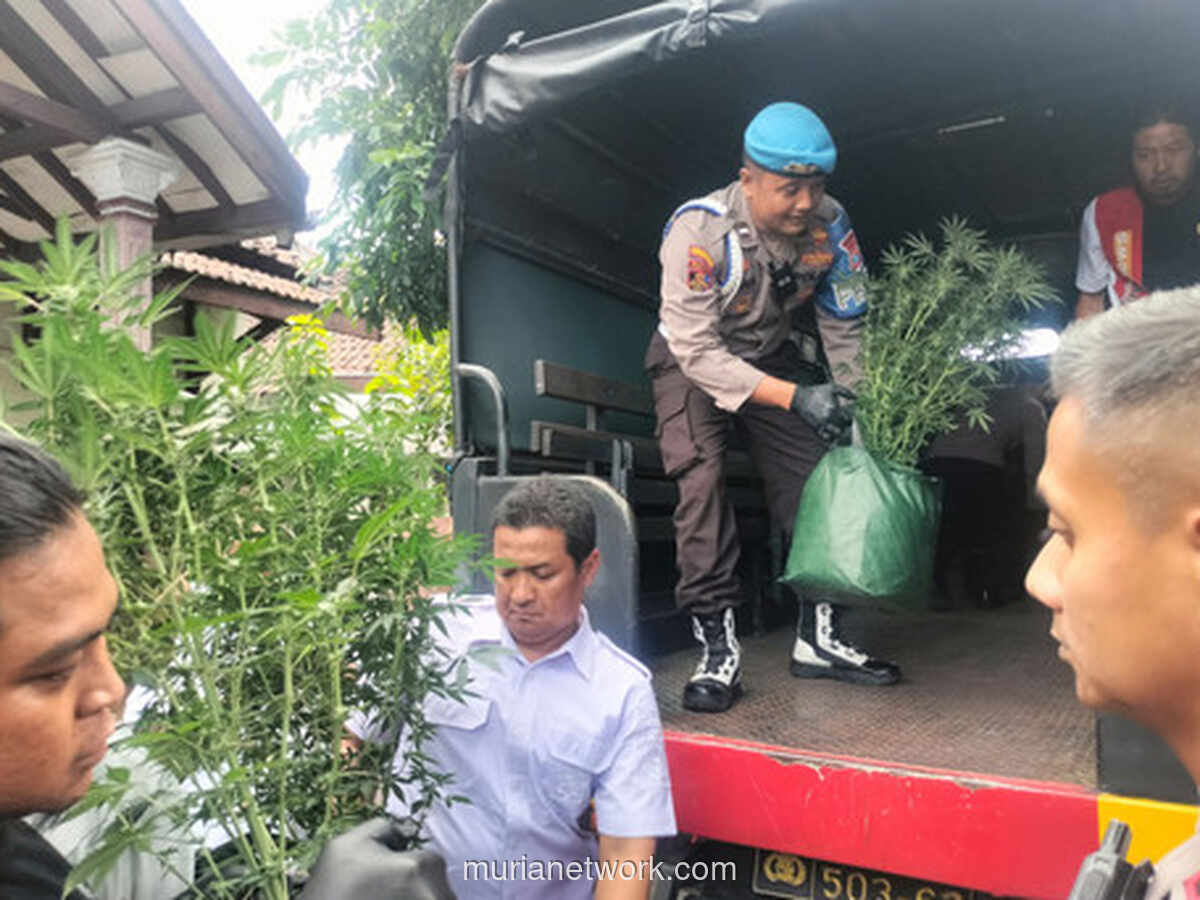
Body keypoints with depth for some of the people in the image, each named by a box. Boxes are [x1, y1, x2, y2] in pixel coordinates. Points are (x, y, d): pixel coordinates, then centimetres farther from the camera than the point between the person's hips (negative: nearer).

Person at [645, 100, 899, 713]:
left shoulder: (830, 224, -17)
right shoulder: (698, 231, -31)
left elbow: (844, 330, -6)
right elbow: (697, 351, -32)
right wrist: (794, 396, -39)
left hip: (776, 354, 5)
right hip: (692, 359, -4)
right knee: (701, 479, -23)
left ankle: (817, 637, 8)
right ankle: (717, 649, -16)